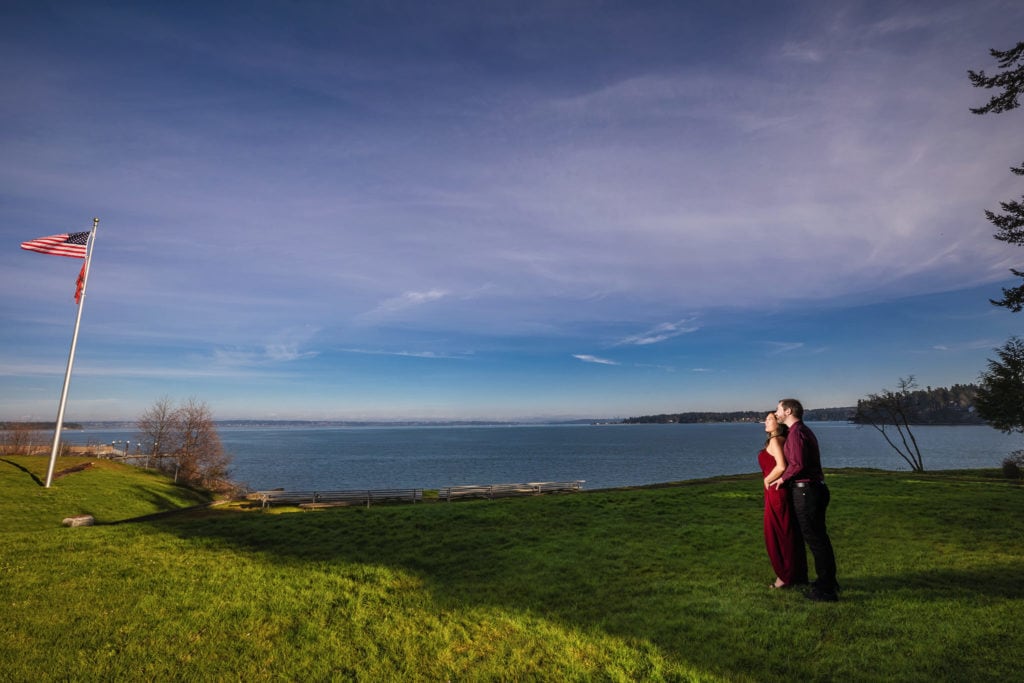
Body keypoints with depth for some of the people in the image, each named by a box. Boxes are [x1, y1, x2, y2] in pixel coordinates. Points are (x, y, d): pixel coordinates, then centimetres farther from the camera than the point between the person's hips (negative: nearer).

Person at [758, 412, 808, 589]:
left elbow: (781, 467, -26)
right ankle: (798, 576, 25)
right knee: (790, 535, 16)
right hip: (786, 492, 9)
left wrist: (767, 480, -13)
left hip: (776, 492, -9)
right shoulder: (784, 440, 12)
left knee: (777, 535, 2)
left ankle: (785, 577, 12)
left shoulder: (774, 440, -15)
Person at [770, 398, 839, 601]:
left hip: (805, 491, -10)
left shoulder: (796, 433, -16)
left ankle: (825, 590, 7)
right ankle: (829, 581, 30)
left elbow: (797, 464, -24)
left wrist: (783, 478, -10)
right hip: (816, 488, 10)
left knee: (814, 538, -2)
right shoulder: (805, 431, 15)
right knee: (820, 536, 18)